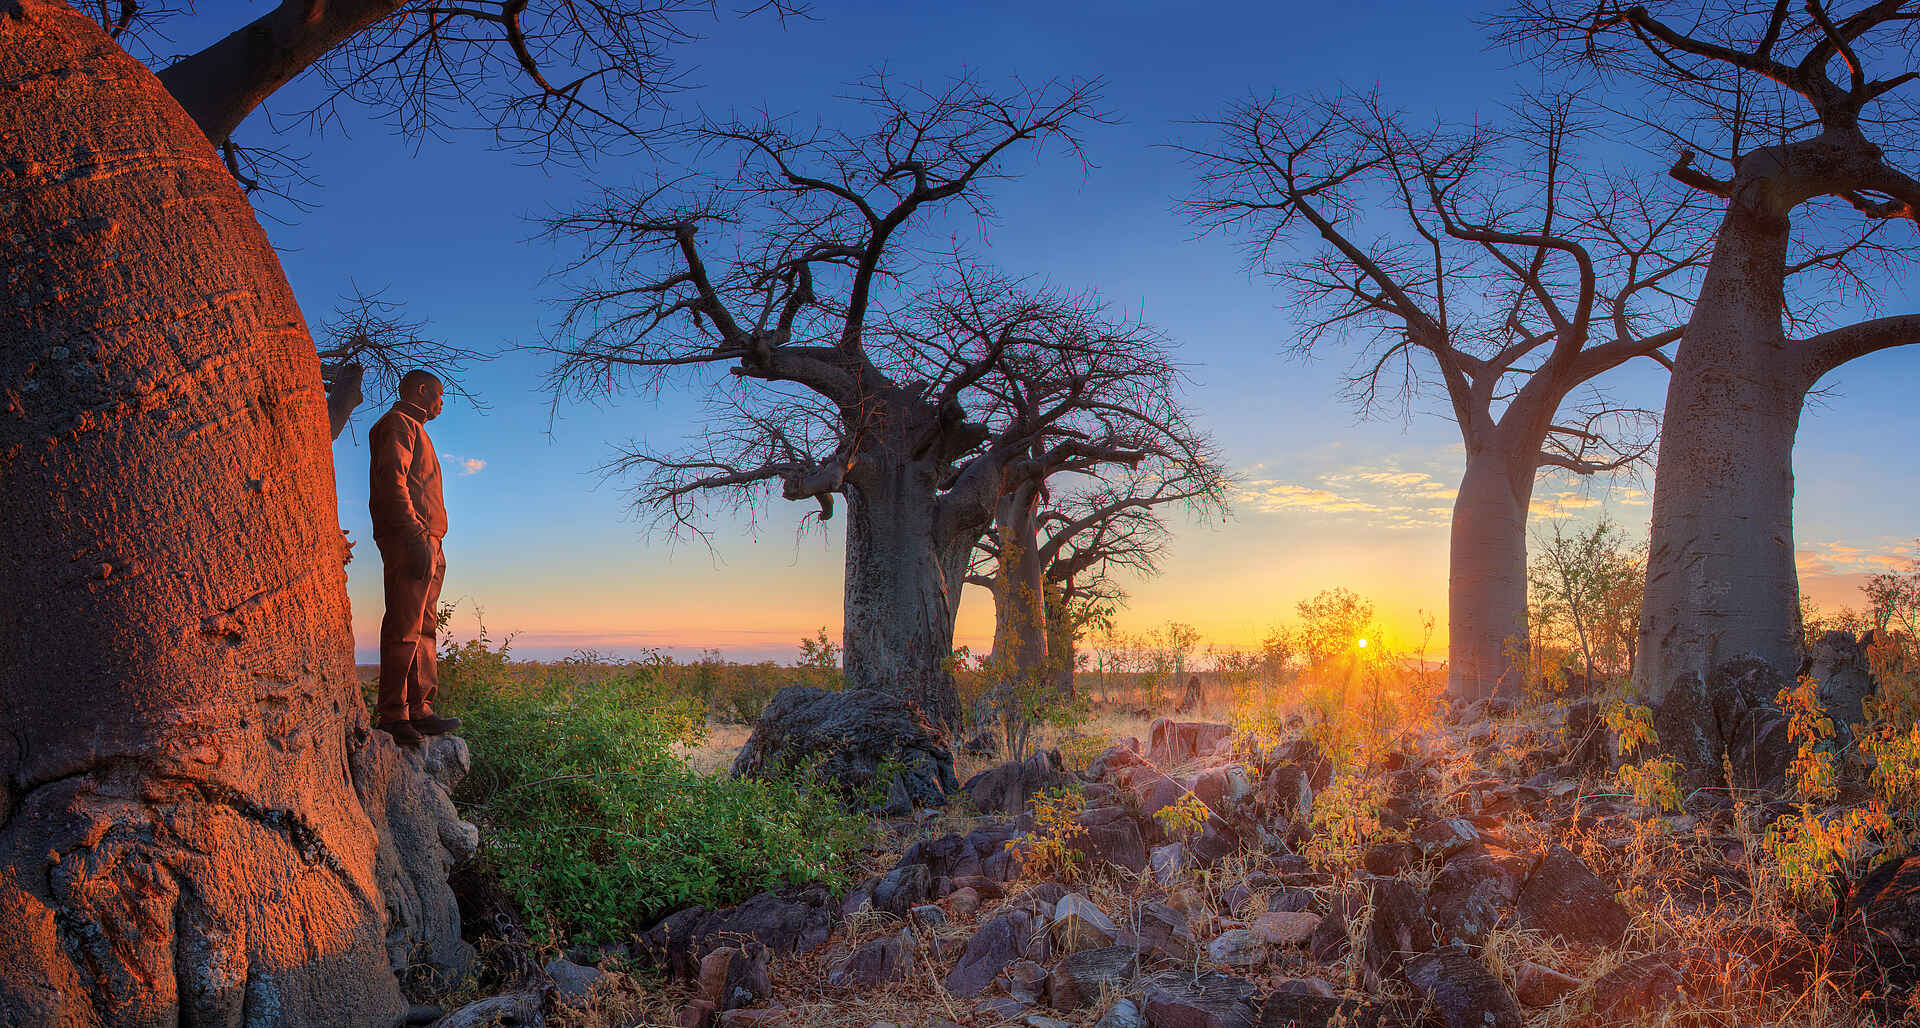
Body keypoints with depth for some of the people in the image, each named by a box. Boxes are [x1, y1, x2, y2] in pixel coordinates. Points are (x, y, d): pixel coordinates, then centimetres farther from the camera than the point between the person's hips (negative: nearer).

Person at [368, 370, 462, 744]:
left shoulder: (415, 428, 30)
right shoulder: (399, 422, 0)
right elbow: (393, 481, -14)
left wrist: (430, 542, 19)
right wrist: (415, 535, -22)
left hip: (427, 543, 10)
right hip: (410, 541, -10)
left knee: (424, 629, 8)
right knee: (404, 628, -12)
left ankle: (420, 711, 9)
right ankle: (392, 717, -12)